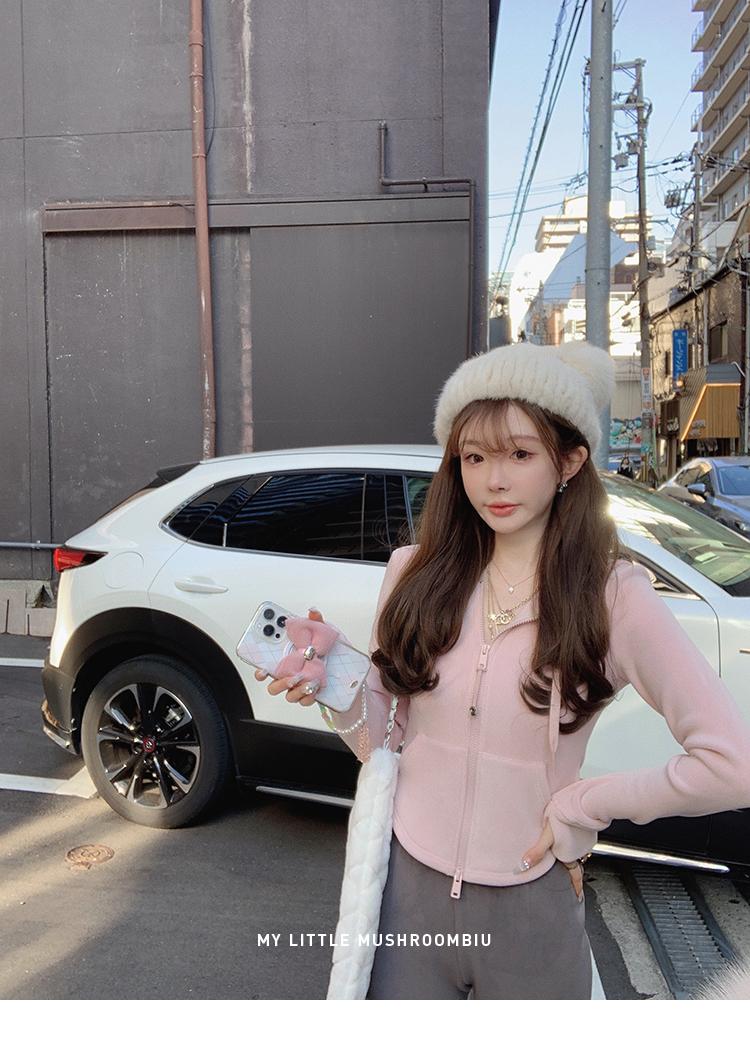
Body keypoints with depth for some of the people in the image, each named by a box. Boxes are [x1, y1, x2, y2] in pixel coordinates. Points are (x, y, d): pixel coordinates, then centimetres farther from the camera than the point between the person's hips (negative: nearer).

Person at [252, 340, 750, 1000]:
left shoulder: (613, 595, -13)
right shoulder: (417, 574, -4)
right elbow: (380, 743, 1)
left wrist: (581, 804, -13)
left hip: (531, 911, -2)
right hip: (408, 888, 2)